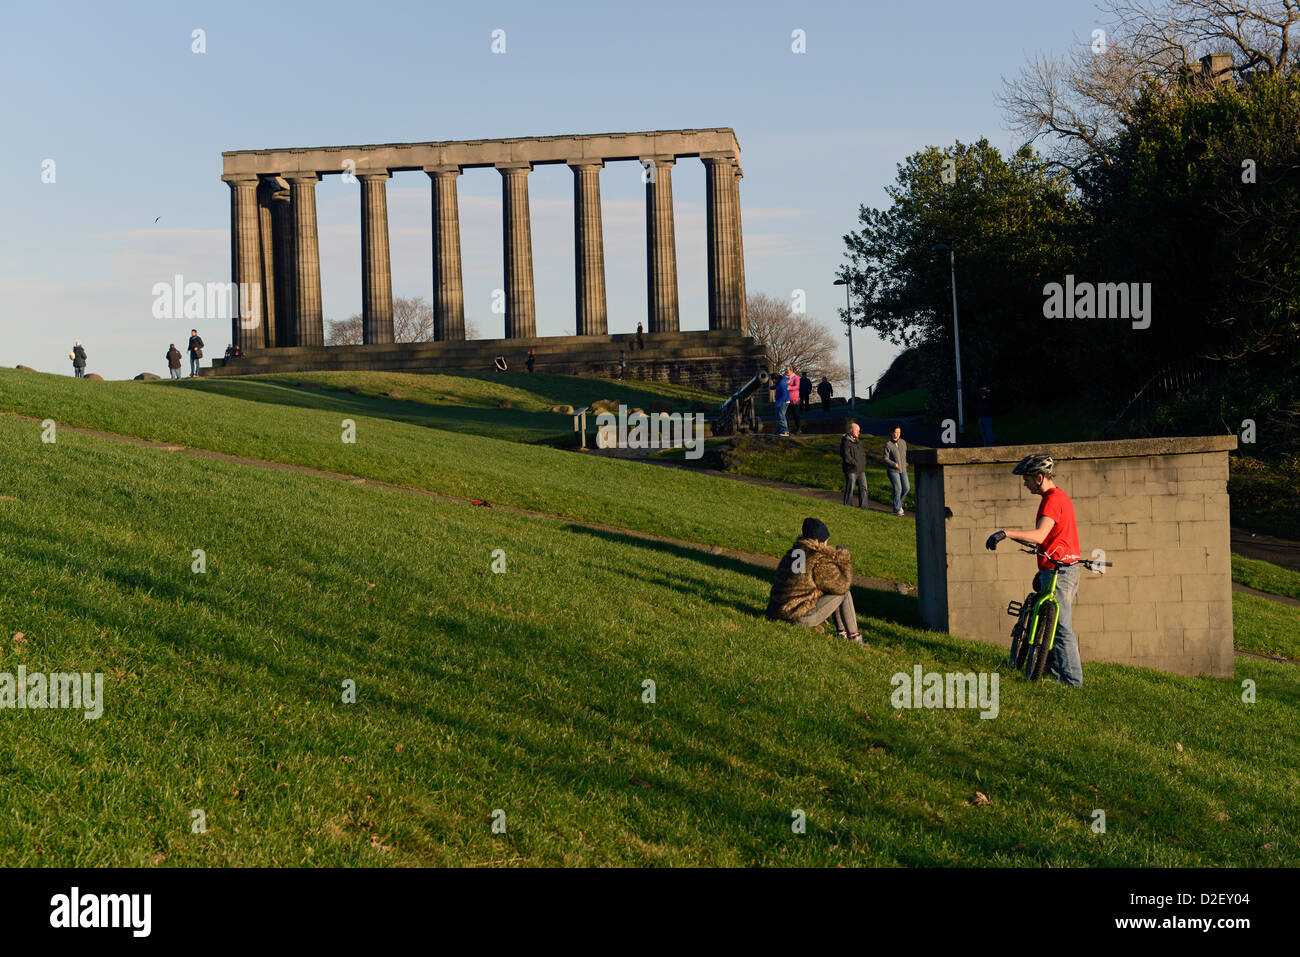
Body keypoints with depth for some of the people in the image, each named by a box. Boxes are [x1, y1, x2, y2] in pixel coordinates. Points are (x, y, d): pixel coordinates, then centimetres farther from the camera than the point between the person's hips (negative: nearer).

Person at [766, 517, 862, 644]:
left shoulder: (790, 554, 9)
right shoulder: (820, 562, -16)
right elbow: (842, 585, -8)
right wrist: (844, 560, 4)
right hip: (800, 619, -8)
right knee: (843, 592, 3)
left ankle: (841, 633, 19)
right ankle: (853, 636, 10)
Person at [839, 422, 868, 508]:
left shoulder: (858, 441, 15)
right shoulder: (845, 442, -11)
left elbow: (863, 453, 23)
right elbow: (846, 457, -18)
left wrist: (863, 463, 8)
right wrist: (855, 463, -13)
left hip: (861, 470, 8)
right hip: (851, 470, -8)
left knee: (863, 488, 3)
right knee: (849, 489, 0)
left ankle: (863, 507, 7)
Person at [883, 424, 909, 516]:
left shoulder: (903, 442, 6)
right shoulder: (888, 445, -10)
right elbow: (885, 459, -11)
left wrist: (905, 464, 11)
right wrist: (895, 465, -20)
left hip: (903, 470, 5)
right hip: (892, 470, -5)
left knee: (906, 488, -2)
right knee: (898, 488, -14)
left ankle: (898, 504, 21)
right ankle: (897, 510, -7)